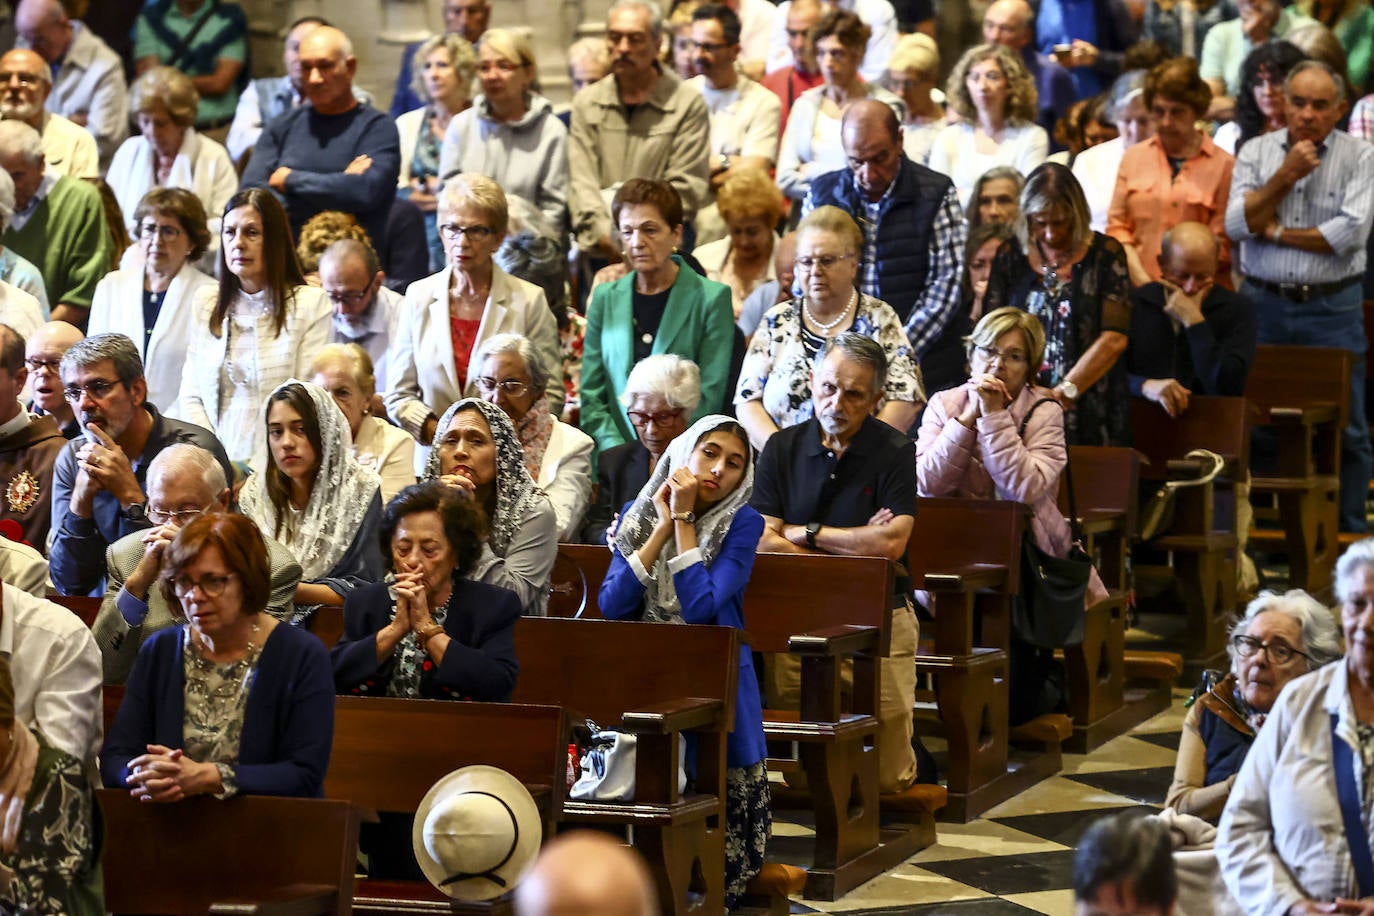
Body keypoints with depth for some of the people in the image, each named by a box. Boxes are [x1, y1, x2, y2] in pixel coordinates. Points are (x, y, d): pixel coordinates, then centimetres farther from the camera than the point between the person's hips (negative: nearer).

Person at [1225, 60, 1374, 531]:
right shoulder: (1256, 152, 7)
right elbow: (1236, 225, -3)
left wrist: (1275, 232, -7)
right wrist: (1285, 176, -10)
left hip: (1331, 310, -2)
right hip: (1264, 304, 2)